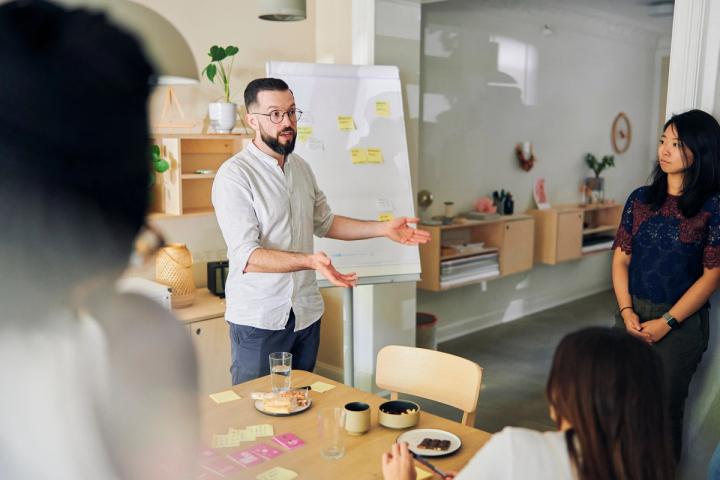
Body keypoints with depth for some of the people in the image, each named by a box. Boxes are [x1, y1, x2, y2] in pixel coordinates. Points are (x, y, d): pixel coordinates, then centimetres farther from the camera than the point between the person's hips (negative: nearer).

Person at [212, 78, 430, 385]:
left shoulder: (301, 167, 8)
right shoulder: (234, 175, -15)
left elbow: (325, 222, 19)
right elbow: (247, 256, -21)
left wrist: (384, 229, 9)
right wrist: (310, 261, -34)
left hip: (307, 312, 6)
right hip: (259, 319, -6)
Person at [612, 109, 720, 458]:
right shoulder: (640, 199, 4)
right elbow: (621, 258, 5)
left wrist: (665, 322, -12)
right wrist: (626, 311, -7)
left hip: (681, 321, -4)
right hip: (632, 315, 4)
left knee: (664, 408, 6)